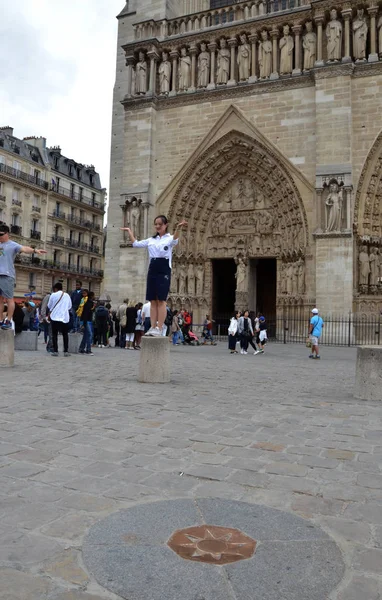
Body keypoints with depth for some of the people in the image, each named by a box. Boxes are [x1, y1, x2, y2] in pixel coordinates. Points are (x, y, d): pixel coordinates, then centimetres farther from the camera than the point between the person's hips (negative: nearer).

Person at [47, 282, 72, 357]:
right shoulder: (67, 295, 5)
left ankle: (55, 351, 0)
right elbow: (69, 306, 11)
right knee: (65, 334, 8)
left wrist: (49, 314, 22)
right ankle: (66, 351, 5)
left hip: (55, 317, -2)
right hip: (65, 317, 2)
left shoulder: (53, 295, -3)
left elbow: (49, 306, 5)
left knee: (54, 334, 4)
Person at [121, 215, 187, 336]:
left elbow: (175, 241, -23)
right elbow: (136, 244, 22)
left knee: (161, 300, -9)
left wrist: (178, 228, -41)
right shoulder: (151, 240, 18)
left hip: (164, 270, -5)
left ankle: (159, 328, -9)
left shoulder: (169, 238, 1)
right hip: (152, 270, 6)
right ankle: (153, 327, 6)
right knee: (153, 301, 4)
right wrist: (129, 231, 22)